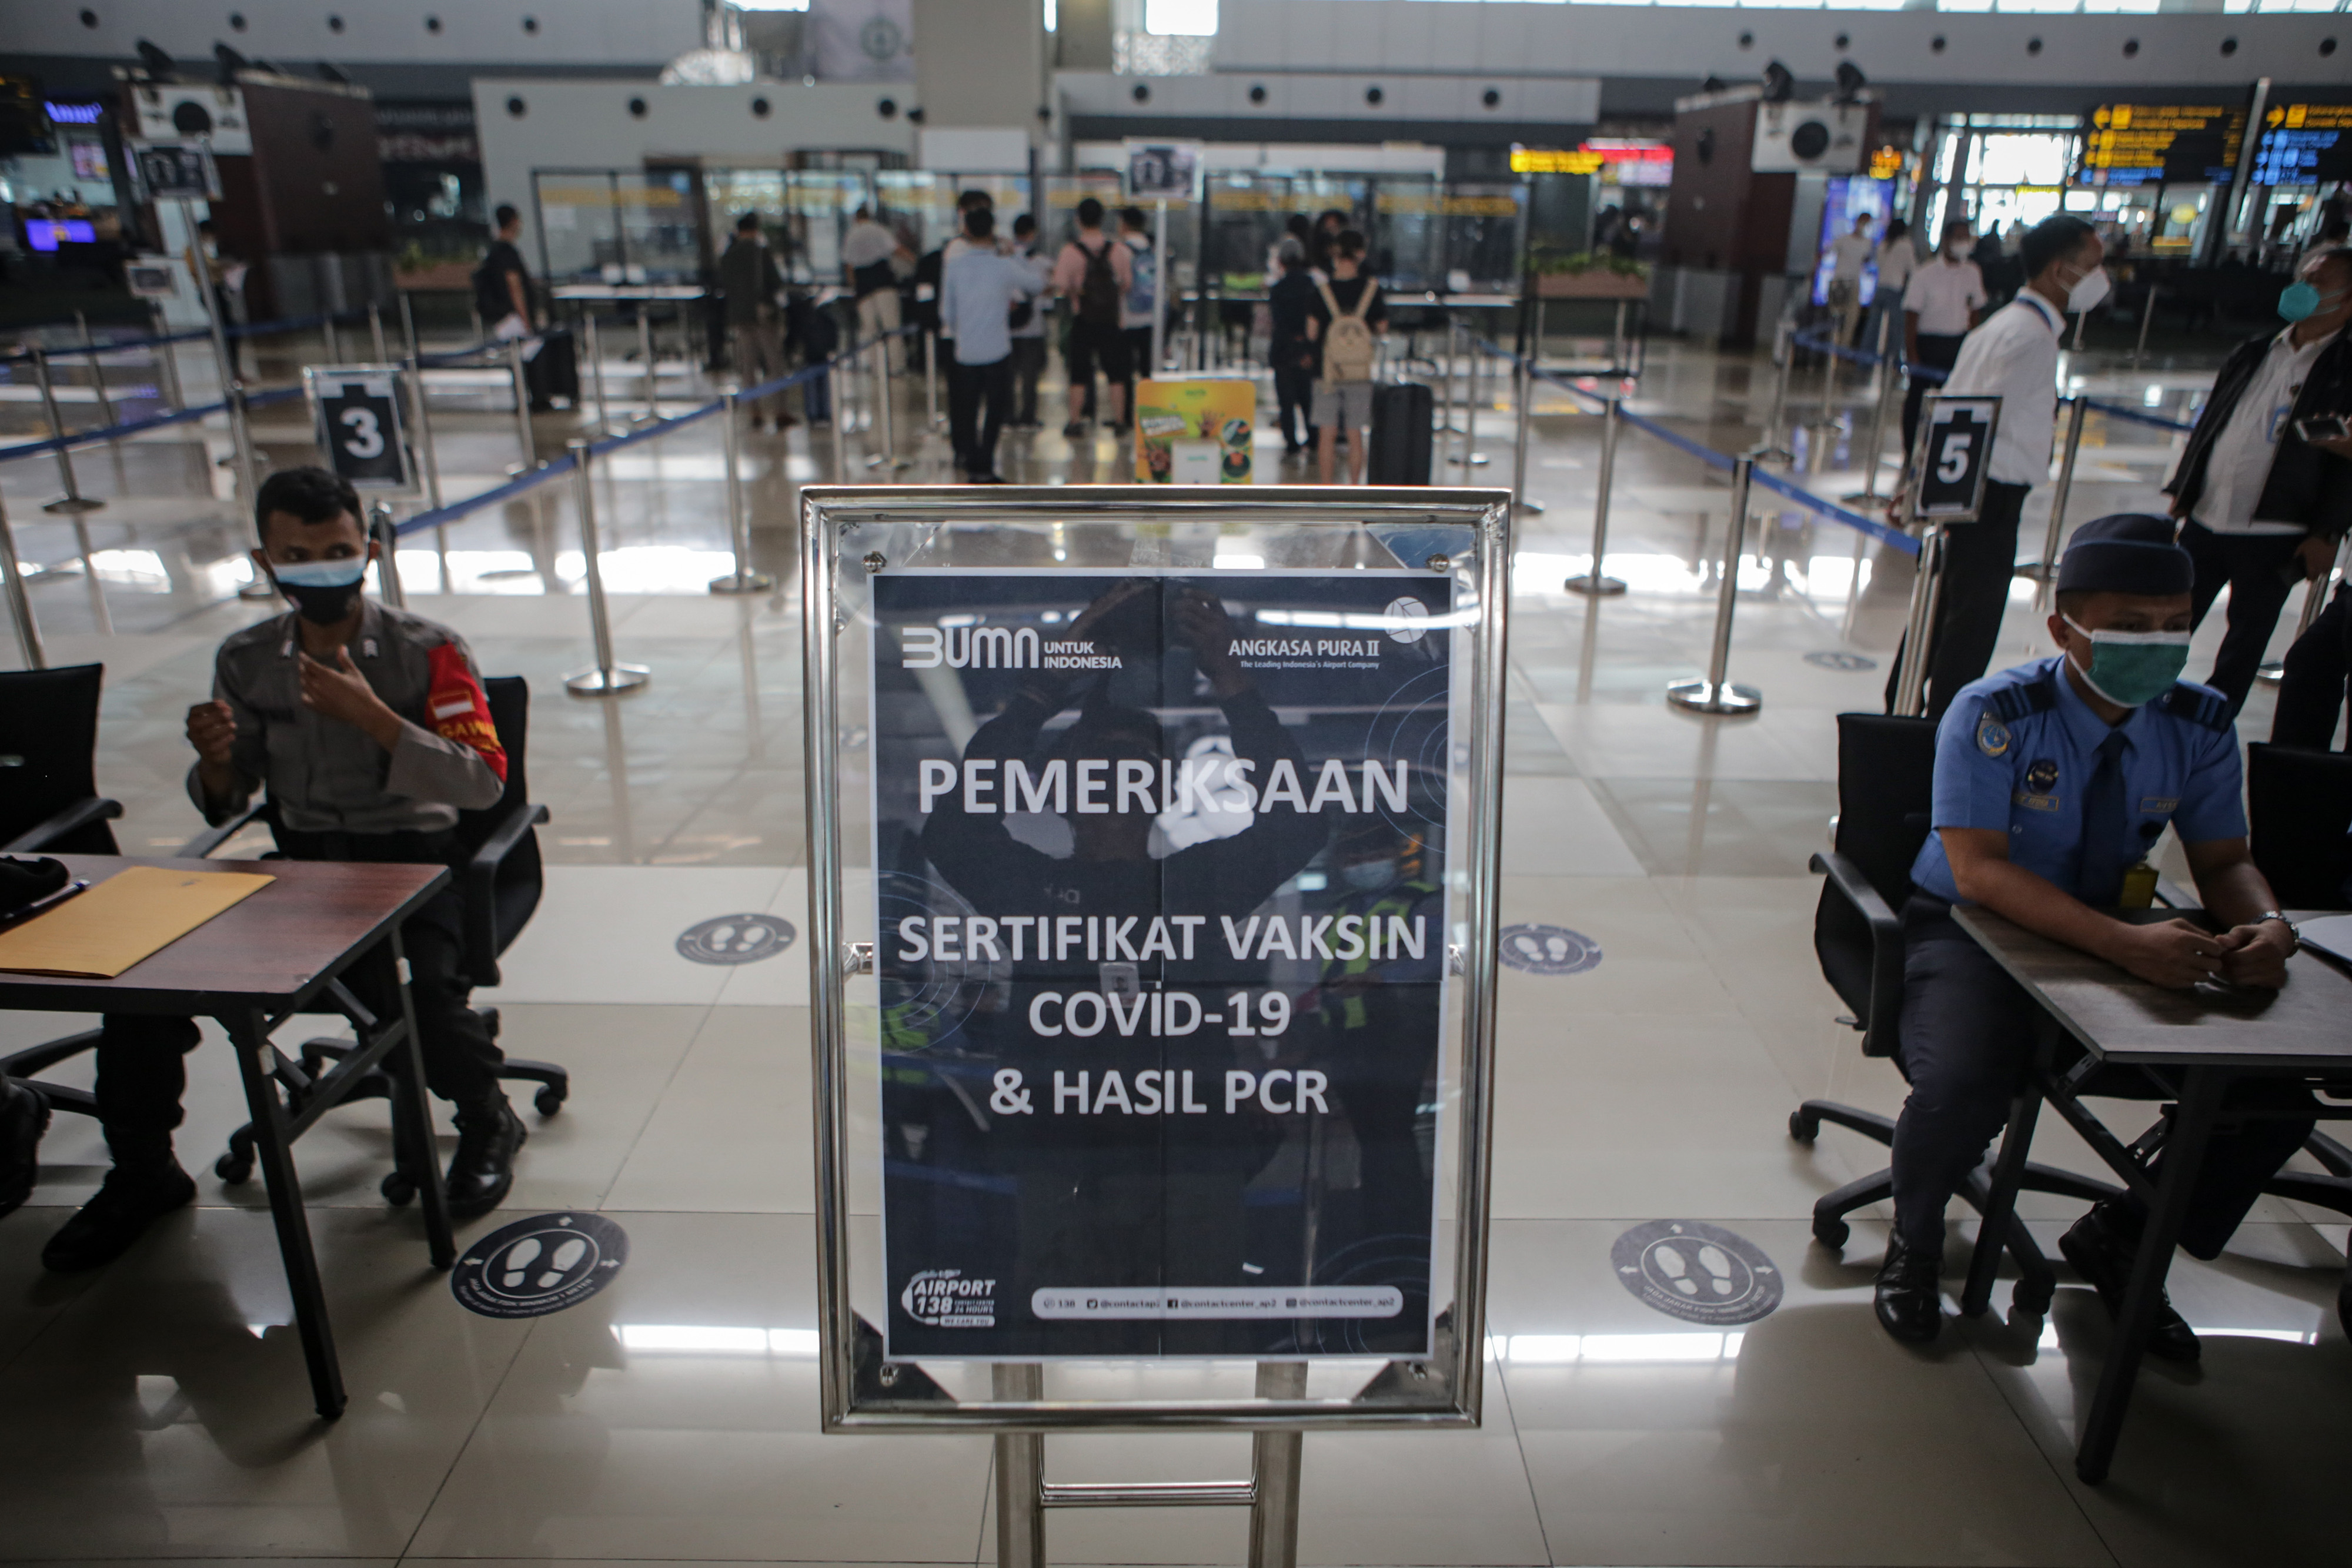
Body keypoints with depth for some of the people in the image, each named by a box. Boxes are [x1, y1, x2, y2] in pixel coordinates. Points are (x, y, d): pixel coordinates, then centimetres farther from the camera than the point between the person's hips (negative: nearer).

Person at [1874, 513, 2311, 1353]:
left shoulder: (2199, 724, -3)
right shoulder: (1996, 714, -20)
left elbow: (2223, 860, 3)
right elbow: (1978, 871, -27)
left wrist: (2265, 923, -22)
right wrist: (2123, 943, -39)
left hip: (2111, 937, 6)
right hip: (1969, 934, -5)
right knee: (1964, 1089, -33)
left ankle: (2117, 1239, 21)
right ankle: (1914, 1242, 3)